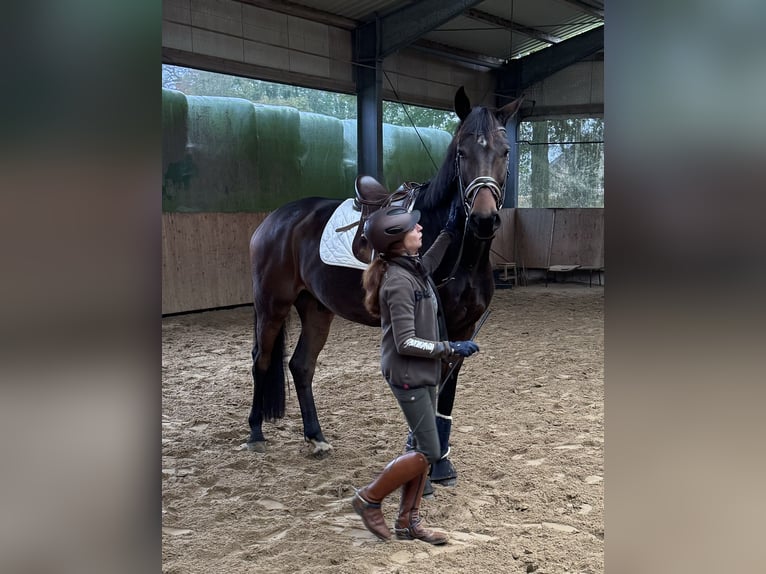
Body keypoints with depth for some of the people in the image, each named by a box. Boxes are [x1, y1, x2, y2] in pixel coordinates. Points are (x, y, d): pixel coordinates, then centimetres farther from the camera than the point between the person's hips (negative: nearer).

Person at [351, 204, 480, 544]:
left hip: (423, 373, 9)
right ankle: (369, 499, 12)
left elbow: (428, 265, 30)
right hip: (407, 375, -9)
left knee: (424, 449, 13)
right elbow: (406, 343, -24)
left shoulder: (412, 267, 2)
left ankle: (408, 522, 23)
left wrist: (448, 233, 22)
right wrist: (452, 348, -17)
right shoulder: (399, 282, -25)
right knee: (429, 452, -4)